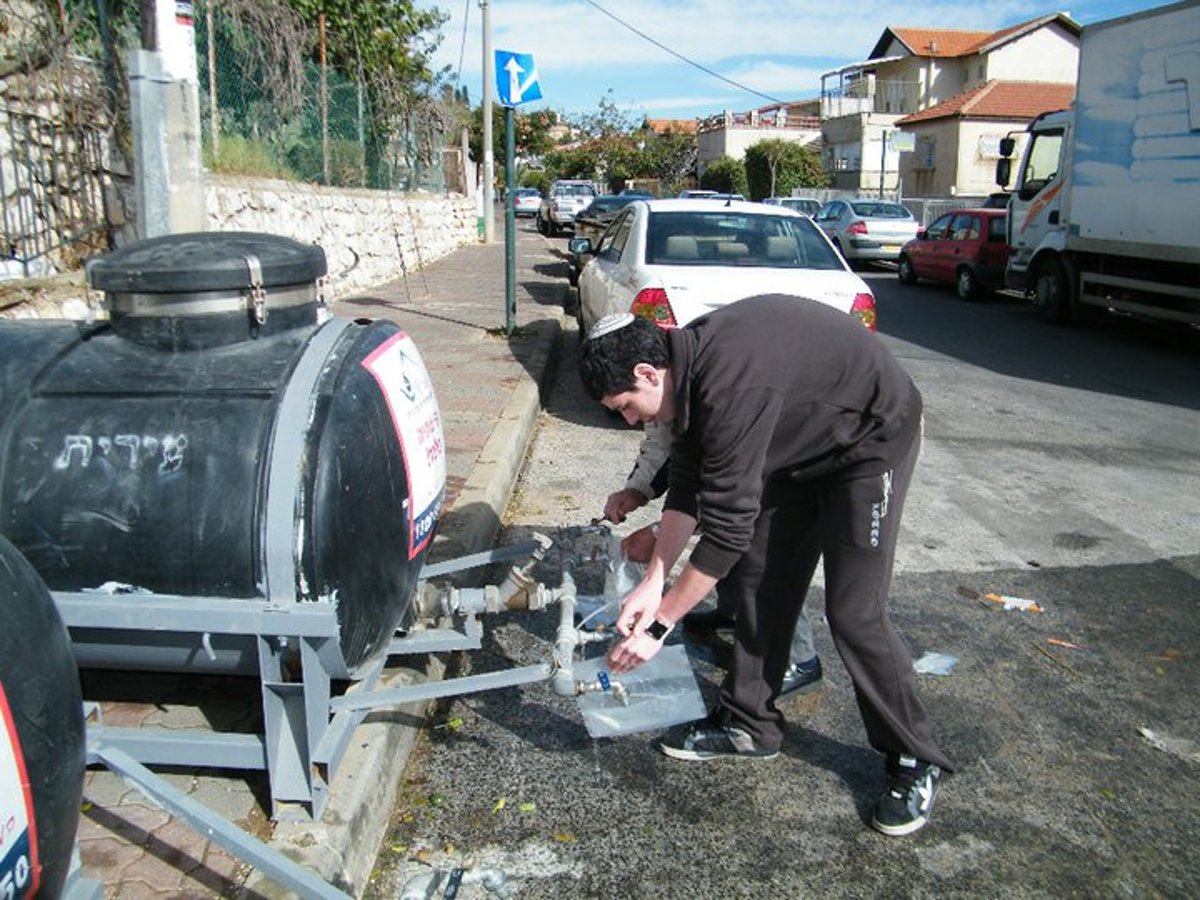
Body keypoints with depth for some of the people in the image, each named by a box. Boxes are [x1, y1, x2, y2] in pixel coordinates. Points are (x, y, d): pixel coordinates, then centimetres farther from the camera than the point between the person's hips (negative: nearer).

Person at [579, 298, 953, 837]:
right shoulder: (686, 363, -8)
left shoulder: (730, 385, -36)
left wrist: (659, 624, -25)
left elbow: (727, 526, -33)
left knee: (853, 611, -10)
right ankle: (749, 725, 21)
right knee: (760, 579, 7)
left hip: (872, 440, -9)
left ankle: (915, 761, 9)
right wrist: (654, 579, -9)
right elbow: (687, 484, -2)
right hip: (800, 443, 9)